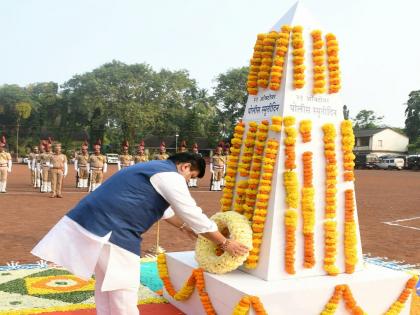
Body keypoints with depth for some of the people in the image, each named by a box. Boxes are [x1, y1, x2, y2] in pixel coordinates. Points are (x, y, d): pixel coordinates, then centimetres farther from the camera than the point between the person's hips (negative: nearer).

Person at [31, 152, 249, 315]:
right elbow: (194, 215, -7)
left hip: (95, 223, 10)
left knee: (107, 284, 23)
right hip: (111, 230, -10)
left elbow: (163, 207, 39)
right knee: (123, 292, 1)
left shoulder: (154, 168, 23)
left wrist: (183, 228, 48)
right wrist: (224, 243, 3)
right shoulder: (170, 176, -7)